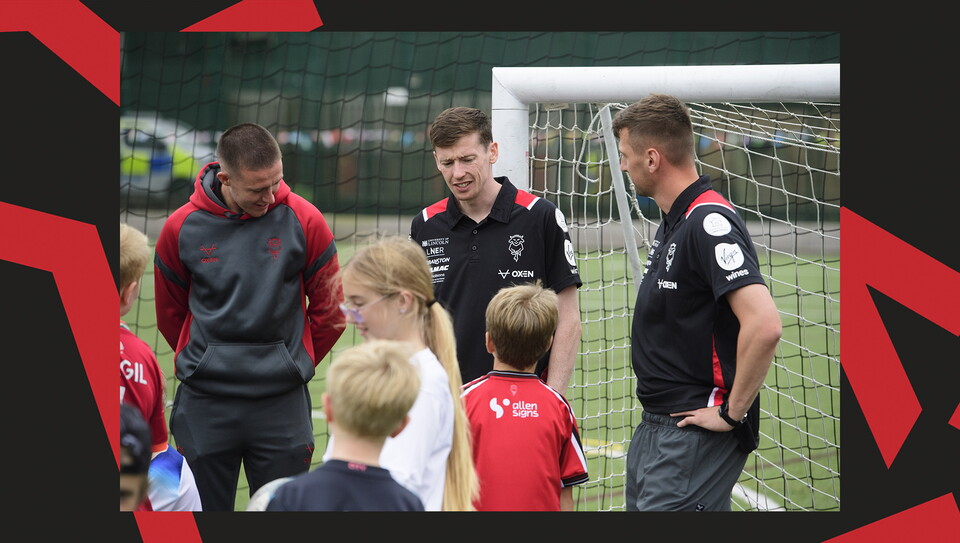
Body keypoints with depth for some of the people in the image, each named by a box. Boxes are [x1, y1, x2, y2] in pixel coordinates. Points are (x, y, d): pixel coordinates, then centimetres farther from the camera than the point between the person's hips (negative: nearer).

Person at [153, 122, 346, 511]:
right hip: (203, 402, 1)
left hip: (282, 402, 0)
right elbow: (170, 313, 10)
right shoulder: (181, 227, -4)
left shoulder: (303, 221, -6)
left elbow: (329, 309, 5)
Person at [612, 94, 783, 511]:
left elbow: (763, 325, -29)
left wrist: (732, 412, -20)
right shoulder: (672, 223, 15)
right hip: (654, 430, 10)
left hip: (697, 436, -10)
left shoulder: (710, 223, -17)